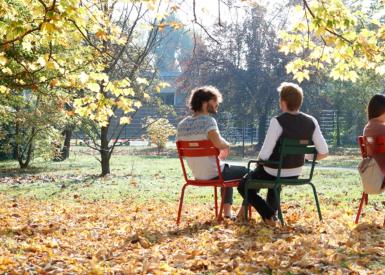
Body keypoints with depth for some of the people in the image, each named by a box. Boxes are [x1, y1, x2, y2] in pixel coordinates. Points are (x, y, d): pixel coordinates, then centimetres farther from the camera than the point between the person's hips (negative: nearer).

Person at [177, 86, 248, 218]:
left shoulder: (181, 125, 2)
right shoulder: (208, 120, -19)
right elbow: (218, 143, -35)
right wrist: (226, 146, -10)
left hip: (197, 174, 7)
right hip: (214, 174, -7)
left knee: (228, 169, 35)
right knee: (247, 172, 16)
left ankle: (227, 212, 34)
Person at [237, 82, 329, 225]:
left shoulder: (277, 122, -24)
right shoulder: (311, 122, -9)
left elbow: (264, 155, -25)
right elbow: (323, 152, -7)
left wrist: (259, 160, -2)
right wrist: (305, 157, 10)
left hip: (273, 173, -6)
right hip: (295, 174, 6)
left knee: (243, 186, 19)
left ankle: (268, 215, 2)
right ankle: (273, 212, 40)